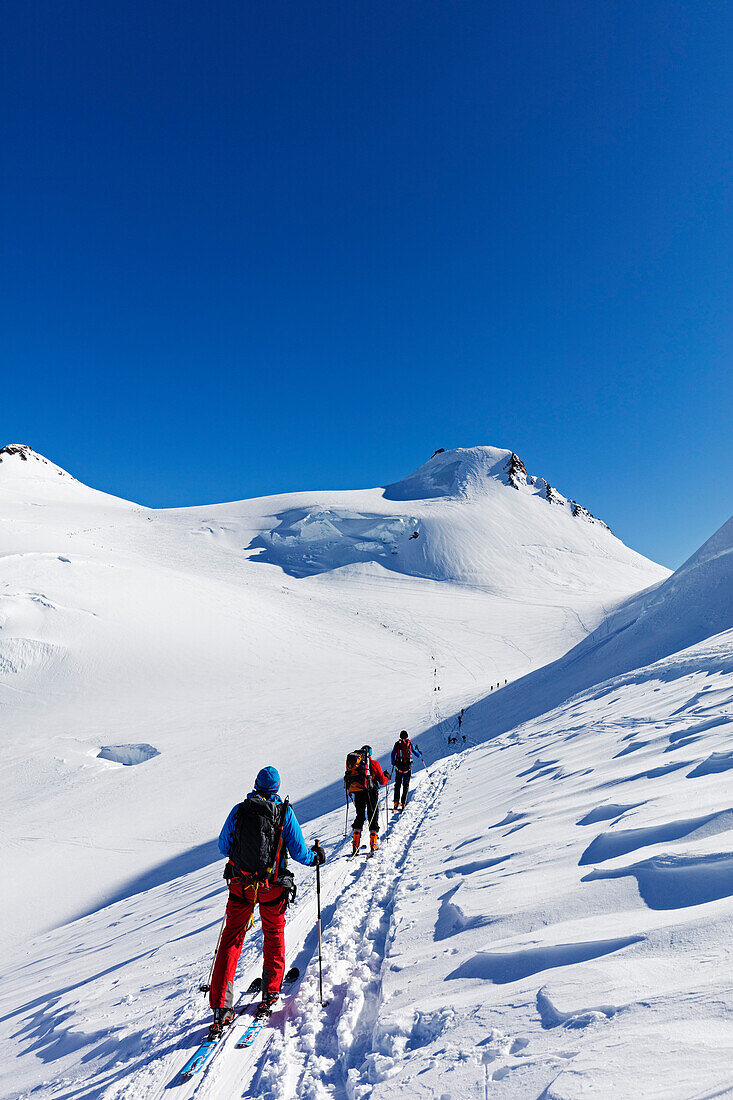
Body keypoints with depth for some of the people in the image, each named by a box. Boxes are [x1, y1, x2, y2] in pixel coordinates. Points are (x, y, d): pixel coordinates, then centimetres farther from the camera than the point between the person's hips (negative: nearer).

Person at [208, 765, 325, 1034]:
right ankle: (269, 996, 29)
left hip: (240, 885, 1)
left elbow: (223, 847, 7)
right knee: (274, 937, 22)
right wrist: (316, 856, 13)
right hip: (272, 888, -1)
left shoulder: (239, 810, -4)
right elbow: (299, 853, -7)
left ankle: (221, 1007, 8)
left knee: (232, 938, 13)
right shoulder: (285, 812, -9)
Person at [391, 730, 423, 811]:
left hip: (398, 766, 0)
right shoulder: (410, 744, 0)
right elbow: (416, 753, 8)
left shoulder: (397, 744, 0)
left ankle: (396, 802, 3)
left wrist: (393, 762, 19)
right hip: (407, 766, 0)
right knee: (406, 785, 8)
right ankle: (403, 802, 1)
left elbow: (393, 754, 3)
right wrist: (420, 755, 30)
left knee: (397, 784, 11)